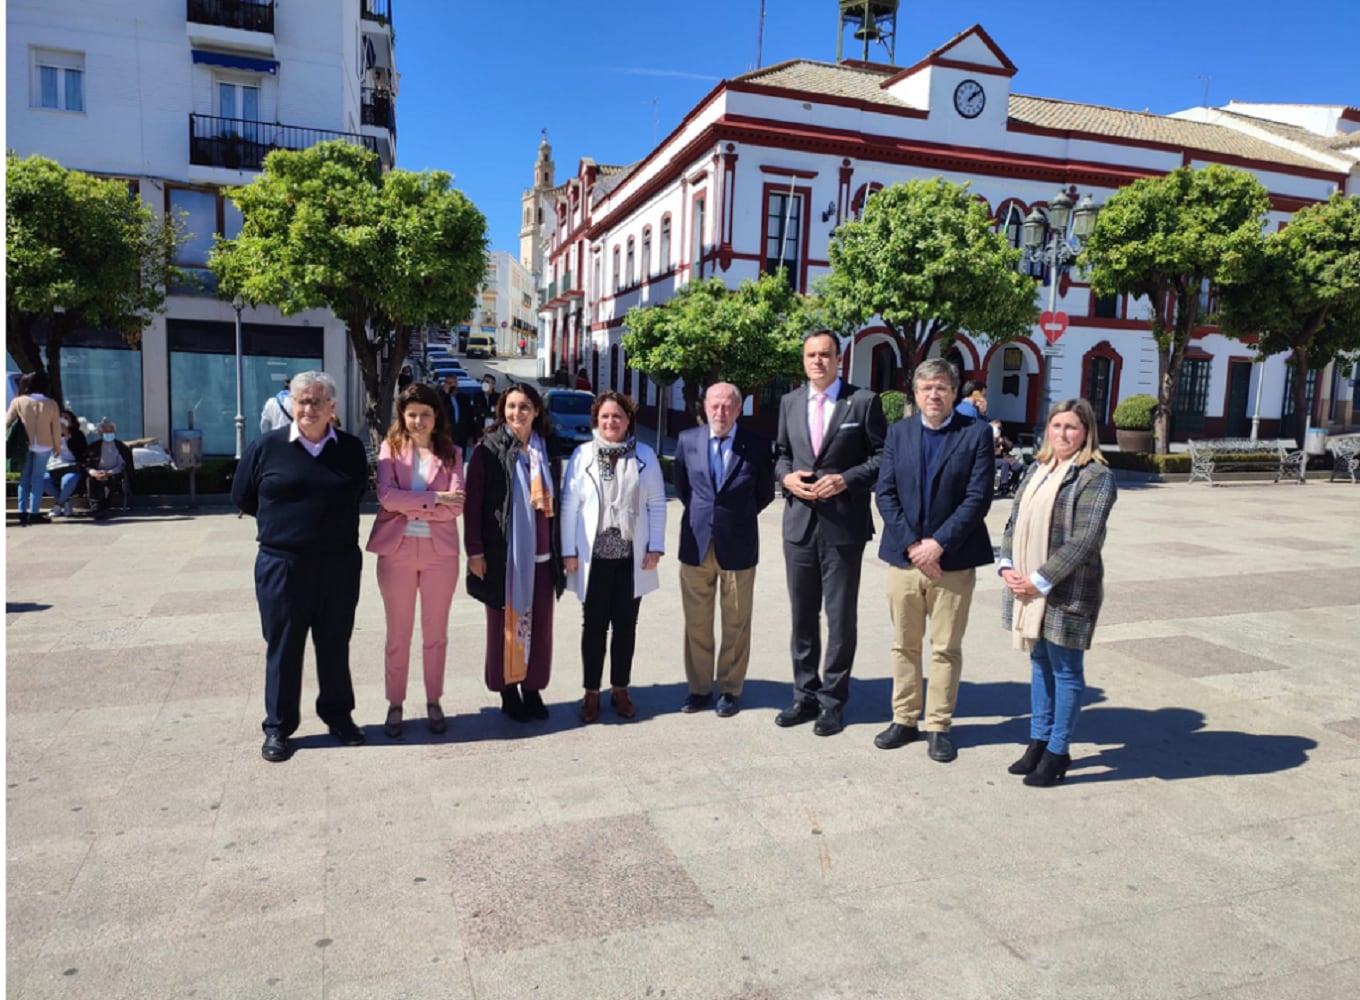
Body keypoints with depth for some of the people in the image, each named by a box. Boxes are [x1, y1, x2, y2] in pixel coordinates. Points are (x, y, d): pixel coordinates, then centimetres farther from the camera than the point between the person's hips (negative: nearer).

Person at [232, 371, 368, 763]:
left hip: (340, 563, 2)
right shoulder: (266, 447, -2)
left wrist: (330, 522, 7)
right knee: (283, 646, 6)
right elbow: (243, 497, 8)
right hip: (282, 564, -1)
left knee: (336, 643, 12)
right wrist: (284, 522, 9)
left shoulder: (351, 449, 3)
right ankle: (278, 727, 20)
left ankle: (338, 715, 28)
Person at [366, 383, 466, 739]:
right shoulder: (390, 448, 1)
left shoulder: (451, 453, 3)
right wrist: (433, 499, -17)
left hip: (440, 552, 1)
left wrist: (408, 506, -14)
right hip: (396, 551, -1)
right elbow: (386, 496, -14)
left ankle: (433, 702, 25)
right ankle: (395, 705, 22)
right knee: (398, 634, 9)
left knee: (436, 633, 11)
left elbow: (456, 506, -9)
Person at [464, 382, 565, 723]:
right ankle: (508, 691, 19)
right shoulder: (487, 449, -3)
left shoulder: (547, 451, 7)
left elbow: (556, 501, 11)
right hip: (502, 553, -3)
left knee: (539, 624, 7)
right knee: (505, 622, 7)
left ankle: (533, 688, 21)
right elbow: (473, 502, -4)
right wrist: (474, 550, -9)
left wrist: (561, 549, 10)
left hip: (541, 554, 3)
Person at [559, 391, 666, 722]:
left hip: (632, 556, 1)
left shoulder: (645, 455, 4)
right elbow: (569, 505, 0)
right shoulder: (582, 455, 0)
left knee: (626, 626, 10)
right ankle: (591, 692, 19)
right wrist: (569, 551, -4)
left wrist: (655, 547, -2)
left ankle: (620, 689, 24)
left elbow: (657, 505, 4)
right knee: (594, 625, 7)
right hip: (594, 555, -1)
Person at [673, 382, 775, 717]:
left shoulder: (757, 444, -6)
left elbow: (765, 493, 6)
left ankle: (729, 690, 22)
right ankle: (699, 687, 23)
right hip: (696, 543, 2)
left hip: (738, 545, -2)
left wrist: (738, 517, 10)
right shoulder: (687, 440, 1)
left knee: (736, 623, 8)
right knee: (696, 622, 9)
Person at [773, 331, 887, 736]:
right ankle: (805, 695, 26)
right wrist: (787, 475, -4)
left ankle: (832, 700, 18)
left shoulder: (864, 401, -4)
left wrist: (846, 479, -16)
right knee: (802, 615, 12)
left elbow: (882, 456, -3)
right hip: (800, 521, 4)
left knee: (841, 617, 5)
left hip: (844, 523, -4)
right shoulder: (789, 402, 10)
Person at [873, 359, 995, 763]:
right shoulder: (899, 432, 7)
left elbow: (978, 497, -9)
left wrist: (938, 544, -15)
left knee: (946, 649, 6)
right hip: (904, 556, 3)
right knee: (904, 645, 11)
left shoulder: (977, 433, -2)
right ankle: (904, 719, 23)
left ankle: (938, 726, 18)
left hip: (952, 559, -2)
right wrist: (912, 544, -10)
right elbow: (885, 492, 0)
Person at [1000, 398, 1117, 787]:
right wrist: (1007, 565, -2)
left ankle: (1057, 752, 18)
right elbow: (1014, 521, 12)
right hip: (1027, 589, 7)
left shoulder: (1096, 477, -11)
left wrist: (1040, 580, -17)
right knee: (1040, 664, 17)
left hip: (1067, 591, -6)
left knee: (1065, 671, 6)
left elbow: (1082, 541, -17)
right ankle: (1038, 741, 29)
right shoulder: (1037, 469, 11)